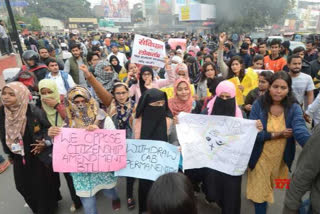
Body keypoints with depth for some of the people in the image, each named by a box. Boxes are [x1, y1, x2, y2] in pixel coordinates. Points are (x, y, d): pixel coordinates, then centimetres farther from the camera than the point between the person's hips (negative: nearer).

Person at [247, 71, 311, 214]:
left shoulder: (294, 108, -11)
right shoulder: (258, 105, -15)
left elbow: (300, 130, -27)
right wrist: (276, 134, -24)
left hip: (281, 157, 2)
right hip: (261, 156, -2)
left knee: (269, 187, 24)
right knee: (260, 191, 14)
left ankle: (255, 196, 52)